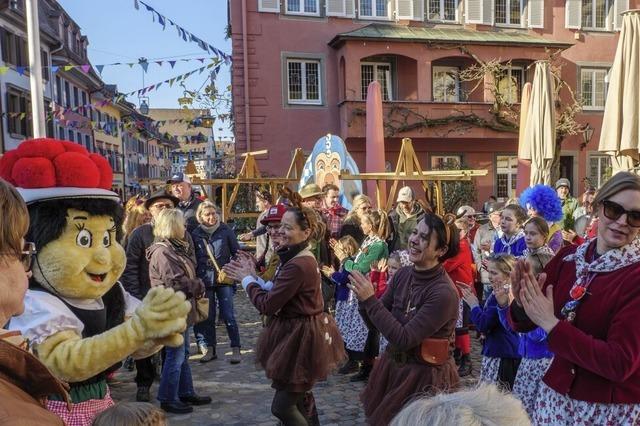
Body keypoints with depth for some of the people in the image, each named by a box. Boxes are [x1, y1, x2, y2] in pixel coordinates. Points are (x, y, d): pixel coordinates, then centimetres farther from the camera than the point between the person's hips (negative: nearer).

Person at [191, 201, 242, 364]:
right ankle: (210, 349, 22)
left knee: (228, 315, -3)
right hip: (205, 281, 2)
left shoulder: (226, 230, -3)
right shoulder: (195, 234, 1)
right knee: (208, 316, 10)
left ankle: (236, 349, 5)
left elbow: (236, 252, 3)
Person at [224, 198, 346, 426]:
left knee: (282, 406, 2)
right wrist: (253, 277, 5)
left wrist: (247, 279, -8)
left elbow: (267, 305, -22)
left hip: (301, 338, -11)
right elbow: (278, 294, 9)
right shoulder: (303, 258, 7)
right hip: (302, 332, 11)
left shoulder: (297, 266, -27)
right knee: (299, 399, 26)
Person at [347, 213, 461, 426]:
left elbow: (404, 339, -26)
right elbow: (376, 323, 1)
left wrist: (370, 300, -27)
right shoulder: (403, 274, -5)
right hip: (392, 368, 6)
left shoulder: (444, 293, -25)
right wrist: (364, 297, -17)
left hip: (426, 378, -6)